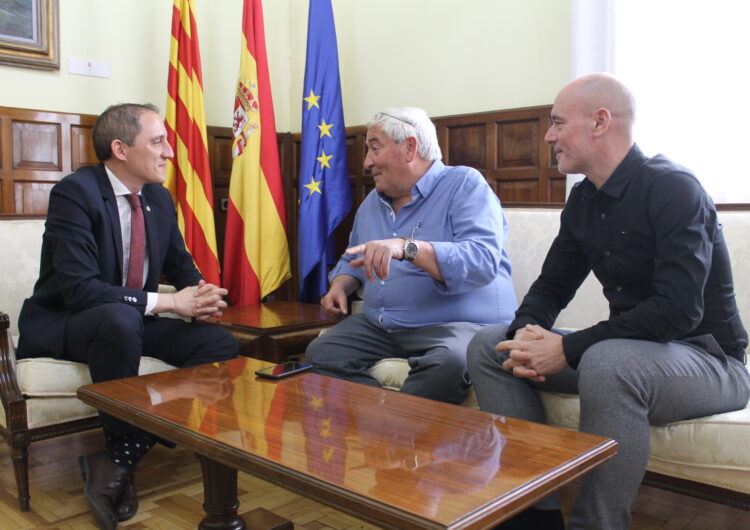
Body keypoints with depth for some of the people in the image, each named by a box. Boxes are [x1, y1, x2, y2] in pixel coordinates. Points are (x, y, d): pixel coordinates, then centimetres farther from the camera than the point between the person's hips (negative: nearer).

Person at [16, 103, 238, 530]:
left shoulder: (160, 198, 3)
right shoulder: (75, 192, -19)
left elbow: (181, 267, 11)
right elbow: (79, 288, -28)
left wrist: (201, 296, -13)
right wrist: (168, 302, -30)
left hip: (130, 322, 7)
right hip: (61, 326, -7)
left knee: (222, 345, -14)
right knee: (120, 318, -40)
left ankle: (120, 459, -13)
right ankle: (123, 447, -17)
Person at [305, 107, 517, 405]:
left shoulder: (465, 185, -4)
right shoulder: (372, 202, 19)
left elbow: (482, 260, -21)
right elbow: (352, 260, 33)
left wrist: (407, 248, -33)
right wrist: (340, 286, 9)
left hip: (458, 324, -6)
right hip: (379, 325, 7)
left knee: (448, 363, -37)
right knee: (319, 354, -14)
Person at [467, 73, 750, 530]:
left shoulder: (671, 187, -17)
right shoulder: (584, 200, 6)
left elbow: (678, 310, -27)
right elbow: (551, 286, 9)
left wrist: (567, 350, -27)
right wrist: (526, 334, -13)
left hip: (707, 357, -7)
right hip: (627, 349, 8)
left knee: (609, 363, -39)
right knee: (488, 346, -3)